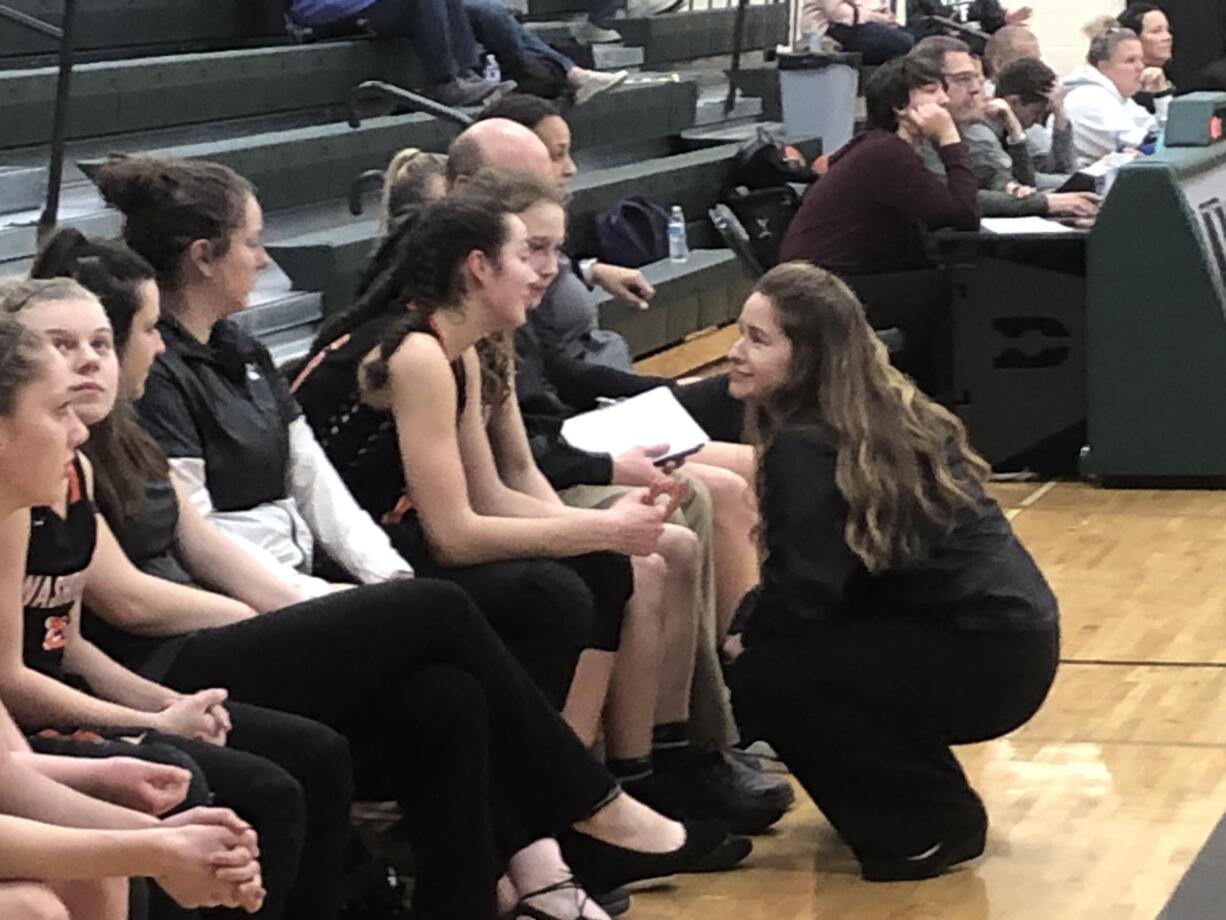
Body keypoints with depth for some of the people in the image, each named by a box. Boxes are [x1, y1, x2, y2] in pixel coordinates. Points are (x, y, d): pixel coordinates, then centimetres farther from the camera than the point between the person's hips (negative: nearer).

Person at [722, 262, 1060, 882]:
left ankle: (935, 824, 0)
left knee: (760, 676, -12)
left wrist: (736, 632, -3)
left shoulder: (804, 447, -17)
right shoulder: (888, 411, 11)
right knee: (770, 640, 15)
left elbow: (801, 594, -22)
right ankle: (922, 797, 22)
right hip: (1007, 631, 10)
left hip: (985, 658, -10)